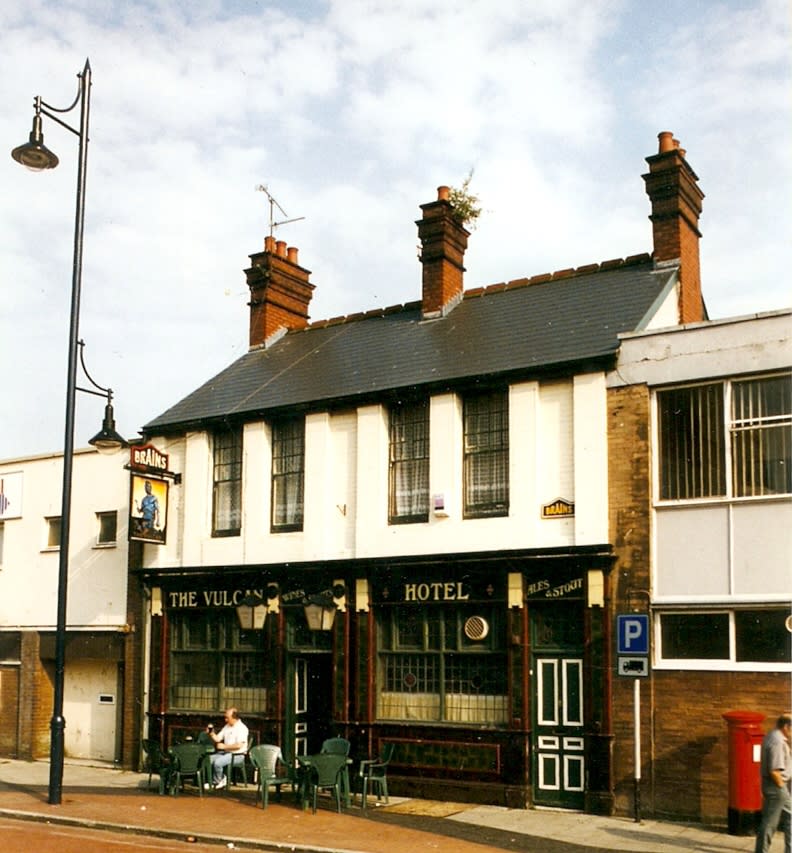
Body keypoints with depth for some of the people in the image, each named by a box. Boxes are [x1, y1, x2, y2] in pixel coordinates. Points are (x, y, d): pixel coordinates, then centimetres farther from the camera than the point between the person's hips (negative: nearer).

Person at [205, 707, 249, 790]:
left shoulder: (242, 728, -14)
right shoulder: (227, 726, 13)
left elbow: (239, 745, -22)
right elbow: (217, 738, 13)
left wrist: (224, 746, -18)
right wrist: (211, 733, -7)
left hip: (237, 755, -9)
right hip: (226, 752, 9)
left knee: (217, 762, -26)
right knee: (210, 759, -9)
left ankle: (217, 781, 1)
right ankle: (221, 779, 3)